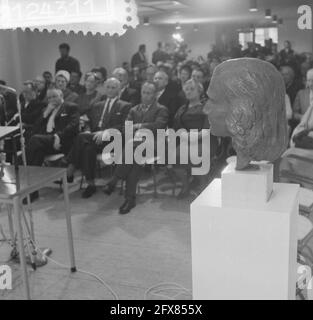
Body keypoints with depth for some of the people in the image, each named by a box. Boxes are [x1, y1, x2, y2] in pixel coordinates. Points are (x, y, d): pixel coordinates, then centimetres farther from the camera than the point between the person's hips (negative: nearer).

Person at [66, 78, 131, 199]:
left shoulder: (124, 106, 11)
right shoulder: (97, 106, 29)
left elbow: (123, 126, -3)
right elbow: (90, 123, 25)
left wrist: (105, 132, -19)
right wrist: (88, 130, -1)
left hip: (111, 139, -4)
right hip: (94, 137, 4)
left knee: (81, 137, -30)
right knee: (89, 148, -33)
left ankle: (70, 171, -21)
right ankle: (90, 184, -30)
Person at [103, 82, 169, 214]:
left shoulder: (161, 110, 16)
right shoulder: (134, 110, 29)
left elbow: (159, 126, -5)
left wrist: (139, 126, -8)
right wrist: (136, 132, -9)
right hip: (134, 142, 3)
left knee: (132, 146, -36)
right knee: (135, 159, -32)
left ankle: (114, 181, -35)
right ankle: (130, 198, -34)